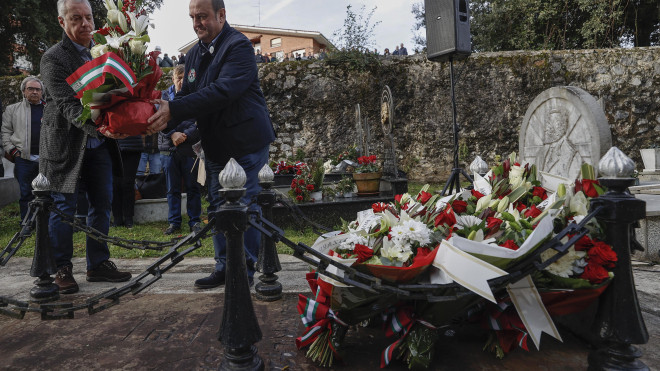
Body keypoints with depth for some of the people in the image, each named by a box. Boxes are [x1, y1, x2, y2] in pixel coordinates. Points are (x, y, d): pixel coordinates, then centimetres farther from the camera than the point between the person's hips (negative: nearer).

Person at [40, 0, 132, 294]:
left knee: (102, 204, 9)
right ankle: (62, 269, 15)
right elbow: (68, 106, -21)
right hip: (66, 145, -6)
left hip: (100, 146, 6)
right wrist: (99, 128, -38)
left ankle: (98, 264, 21)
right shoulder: (53, 58, -10)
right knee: (63, 207, 2)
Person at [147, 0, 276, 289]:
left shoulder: (239, 46, -13)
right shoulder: (194, 54, 13)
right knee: (218, 207, 11)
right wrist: (164, 119, -11)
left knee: (246, 206, -3)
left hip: (247, 140, -8)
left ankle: (246, 270, 10)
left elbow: (221, 91, -26)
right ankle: (224, 267, 22)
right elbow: (187, 95, 9)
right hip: (215, 144, 8)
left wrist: (173, 109, -31)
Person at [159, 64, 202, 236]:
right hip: (168, 149, 2)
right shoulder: (164, 96, 9)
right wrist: (172, 134, -16)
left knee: (193, 187, 5)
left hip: (190, 148, -2)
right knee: (172, 189, 9)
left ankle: (195, 221, 15)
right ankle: (174, 222, 18)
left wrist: (184, 135, -19)